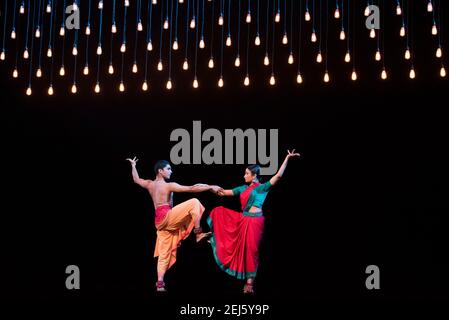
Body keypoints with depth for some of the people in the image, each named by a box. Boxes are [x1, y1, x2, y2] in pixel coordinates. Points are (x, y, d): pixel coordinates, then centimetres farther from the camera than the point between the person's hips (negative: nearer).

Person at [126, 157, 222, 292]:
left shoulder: (149, 184, 15)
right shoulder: (169, 186, -6)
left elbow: (136, 179, 35)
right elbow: (191, 189, -11)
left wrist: (133, 166, 50)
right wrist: (210, 187, -10)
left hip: (159, 221, 8)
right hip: (167, 216, -8)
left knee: (164, 253, 9)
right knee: (194, 202, -9)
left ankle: (160, 282, 4)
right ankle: (198, 233, -9)